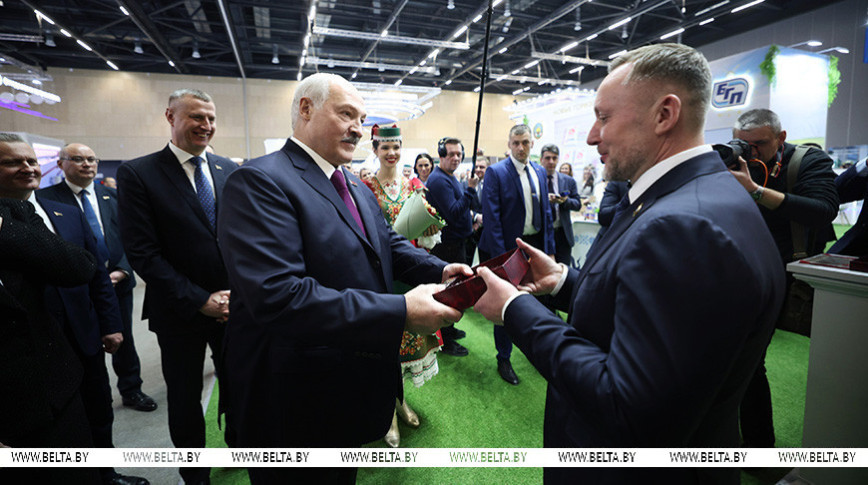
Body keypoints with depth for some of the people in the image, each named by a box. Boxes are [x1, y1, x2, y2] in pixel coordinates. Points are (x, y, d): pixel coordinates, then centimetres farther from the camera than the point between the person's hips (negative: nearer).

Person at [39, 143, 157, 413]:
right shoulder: (46, 198, -3)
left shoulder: (112, 195, 8)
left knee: (124, 340, 14)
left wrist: (121, 270, -7)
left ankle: (131, 390, 31)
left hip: (118, 282, 3)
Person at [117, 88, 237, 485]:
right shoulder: (137, 173, -8)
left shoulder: (229, 170, 4)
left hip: (234, 304, 3)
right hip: (181, 312, -2)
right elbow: (142, 252, -13)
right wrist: (200, 300, -16)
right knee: (185, 398, 15)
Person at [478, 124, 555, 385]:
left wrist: (549, 248, 7)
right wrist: (500, 256, -19)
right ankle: (504, 360, 24)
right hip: (509, 248, -5)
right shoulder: (496, 172, -10)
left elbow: (546, 211, 12)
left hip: (536, 245, 5)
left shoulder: (540, 172, 9)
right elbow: (491, 217, -15)